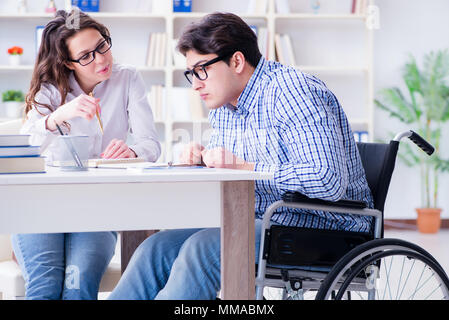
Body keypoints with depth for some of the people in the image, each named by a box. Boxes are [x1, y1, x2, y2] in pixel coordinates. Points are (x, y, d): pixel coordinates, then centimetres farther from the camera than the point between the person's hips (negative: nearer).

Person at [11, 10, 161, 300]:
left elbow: (151, 144, -6)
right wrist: (59, 116, -35)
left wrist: (131, 151, -31)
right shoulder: (51, 88, 3)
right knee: (45, 286, -28)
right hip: (44, 202, 0)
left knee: (80, 284, -29)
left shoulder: (128, 80, 3)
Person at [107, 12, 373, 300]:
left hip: (318, 225, -9)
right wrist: (204, 157, 2)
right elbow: (226, 165, 28)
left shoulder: (293, 93, -17)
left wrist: (245, 167, -24)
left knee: (202, 248, -29)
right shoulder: (223, 104, 12)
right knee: (157, 248, -11)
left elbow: (328, 181, -29)